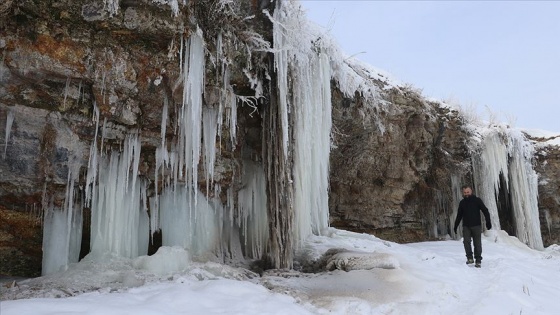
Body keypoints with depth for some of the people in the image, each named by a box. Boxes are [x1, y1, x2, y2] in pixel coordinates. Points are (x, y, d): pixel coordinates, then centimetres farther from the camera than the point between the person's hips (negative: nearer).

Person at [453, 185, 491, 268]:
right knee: (466, 241, -14)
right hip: (466, 227, 2)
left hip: (476, 226, -2)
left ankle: (478, 261, 8)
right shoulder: (462, 203, 10)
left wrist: (488, 222, -13)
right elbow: (459, 215, 19)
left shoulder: (477, 200, 0)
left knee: (477, 243, 1)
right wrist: (455, 226, 20)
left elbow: (485, 211, -2)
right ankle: (470, 258, -4)